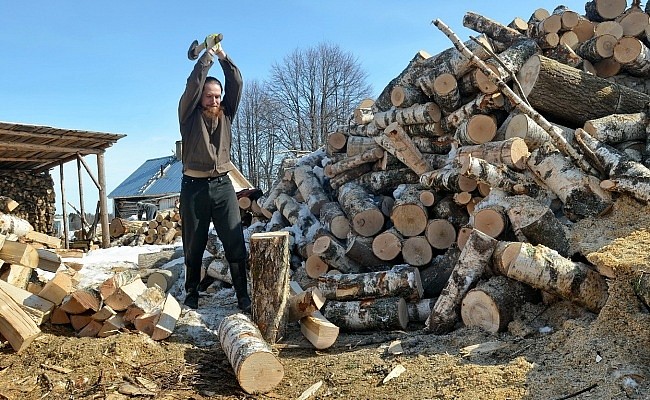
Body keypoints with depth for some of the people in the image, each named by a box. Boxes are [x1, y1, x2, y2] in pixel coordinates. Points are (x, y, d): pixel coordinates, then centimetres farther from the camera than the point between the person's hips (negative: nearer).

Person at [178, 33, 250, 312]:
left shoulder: (226, 114, 12)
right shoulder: (189, 114, 5)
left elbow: (236, 83, 4)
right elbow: (193, 84, -7)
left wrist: (222, 55, 1)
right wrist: (207, 54, -2)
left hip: (223, 185, 2)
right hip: (194, 186, -1)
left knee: (235, 245, -3)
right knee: (194, 246, 7)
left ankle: (244, 297, 1)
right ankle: (191, 295, 19)